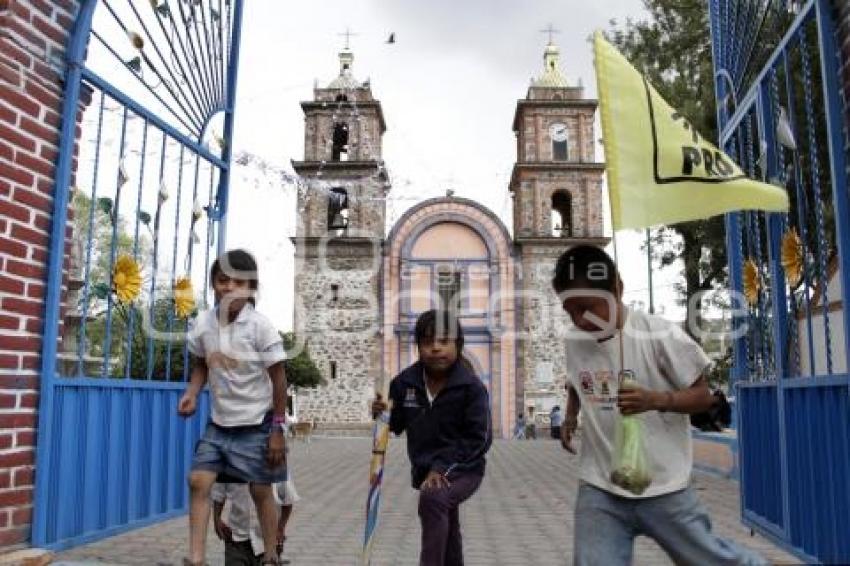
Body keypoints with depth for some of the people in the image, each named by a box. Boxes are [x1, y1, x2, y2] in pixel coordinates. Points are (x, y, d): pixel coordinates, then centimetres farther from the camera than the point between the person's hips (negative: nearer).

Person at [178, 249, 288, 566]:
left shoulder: (260, 327, -18)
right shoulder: (203, 323, -6)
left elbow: (278, 379, -13)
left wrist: (277, 428, -12)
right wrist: (191, 394, -8)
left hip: (256, 424, -4)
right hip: (219, 423, 4)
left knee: (260, 490, 6)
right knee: (198, 481, -3)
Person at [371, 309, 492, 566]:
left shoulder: (471, 387, -18)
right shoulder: (404, 382, -6)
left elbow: (479, 439, -18)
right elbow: (395, 426, 5)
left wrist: (442, 467, -24)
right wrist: (382, 414, -18)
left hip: (463, 471, -5)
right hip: (424, 471, 5)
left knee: (432, 498, -35)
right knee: (445, 537, 22)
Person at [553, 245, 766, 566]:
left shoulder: (660, 335, -15)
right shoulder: (574, 342, 0)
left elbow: (703, 395, -8)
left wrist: (655, 399, -26)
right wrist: (570, 417, 3)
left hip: (663, 489, -3)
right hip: (599, 491, 3)